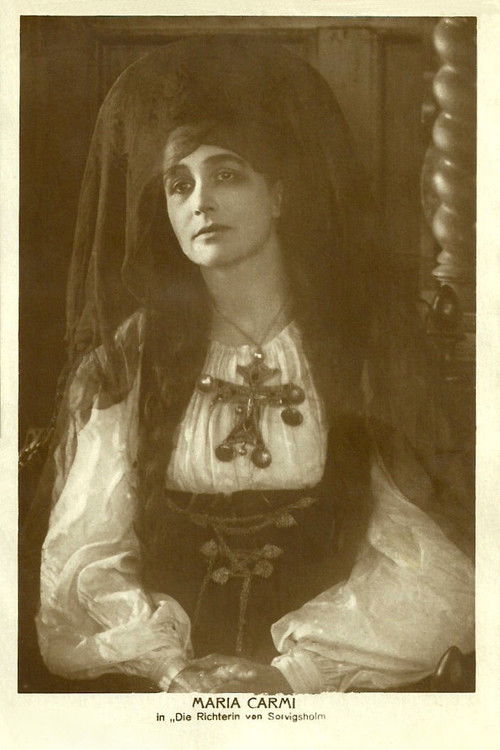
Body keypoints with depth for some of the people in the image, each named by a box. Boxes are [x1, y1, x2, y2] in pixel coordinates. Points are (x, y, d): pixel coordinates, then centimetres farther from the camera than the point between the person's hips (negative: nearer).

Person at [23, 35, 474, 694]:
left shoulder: (371, 345, 3)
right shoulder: (130, 360, 6)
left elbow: (418, 558, -3)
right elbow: (86, 547, 1)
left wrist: (293, 671, -14)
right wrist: (170, 664, -13)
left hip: (324, 691, -1)